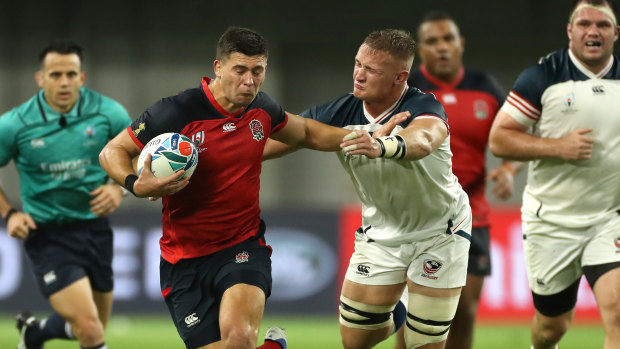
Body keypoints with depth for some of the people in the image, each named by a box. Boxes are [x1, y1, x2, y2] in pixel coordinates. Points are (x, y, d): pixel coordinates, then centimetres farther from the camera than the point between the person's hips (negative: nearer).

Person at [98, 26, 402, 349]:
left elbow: (307, 133, 23)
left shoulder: (261, 108, 1)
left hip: (244, 248, 1)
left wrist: (355, 138, 7)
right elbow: (112, 152, -4)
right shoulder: (176, 113, -13)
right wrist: (136, 185, -25)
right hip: (185, 260, -1)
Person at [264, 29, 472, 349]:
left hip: (439, 233, -4)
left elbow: (423, 140, -54)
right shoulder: (339, 114, -15)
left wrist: (384, 146, -75)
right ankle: (392, 318, 36)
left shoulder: (423, 108, -29)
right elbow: (274, 142, -17)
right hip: (381, 235, 4)